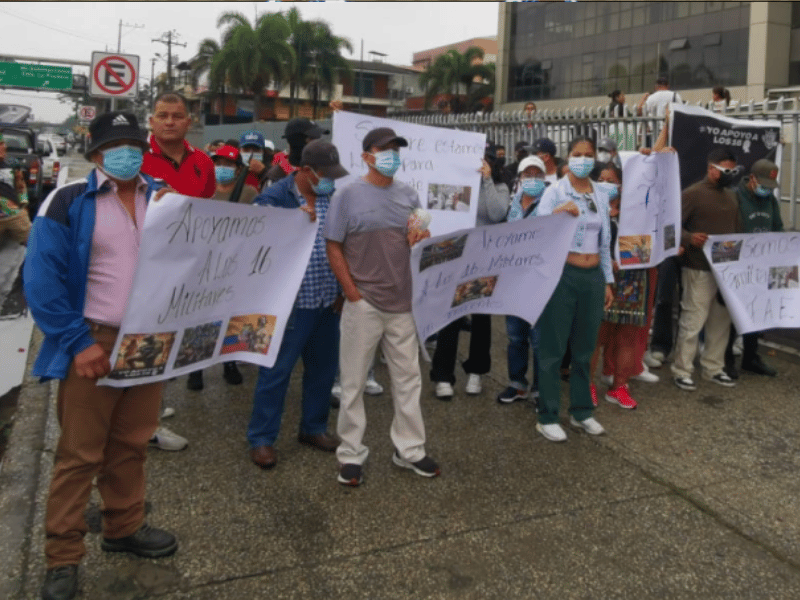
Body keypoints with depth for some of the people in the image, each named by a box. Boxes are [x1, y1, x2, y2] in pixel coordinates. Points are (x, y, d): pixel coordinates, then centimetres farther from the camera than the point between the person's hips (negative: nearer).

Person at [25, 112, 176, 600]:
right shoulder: (67, 202, -7)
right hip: (93, 343, -4)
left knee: (132, 445, 16)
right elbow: (42, 281, -12)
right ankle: (63, 558, 16)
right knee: (80, 454, 3)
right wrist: (78, 342, -17)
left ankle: (125, 527, 33)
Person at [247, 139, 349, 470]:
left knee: (323, 368, 14)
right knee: (276, 371, 2)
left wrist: (343, 289, 10)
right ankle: (261, 438, 16)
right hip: (290, 302, -5)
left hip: (328, 300, 6)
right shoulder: (274, 198, -10)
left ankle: (314, 427, 32)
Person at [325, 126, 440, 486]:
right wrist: (354, 294, -12)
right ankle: (351, 455, 17)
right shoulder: (349, 195, -6)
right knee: (354, 382, 5)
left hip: (402, 304, 5)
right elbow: (334, 249, -7)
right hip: (363, 305, -5)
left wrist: (422, 237, -7)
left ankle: (410, 450, 25)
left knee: (408, 379, 12)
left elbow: (419, 238, 18)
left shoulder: (408, 196, 8)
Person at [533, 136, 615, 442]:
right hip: (562, 275, -5)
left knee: (584, 349, 13)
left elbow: (605, 242, 16)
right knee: (553, 348, -1)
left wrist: (608, 281, 15)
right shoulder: (555, 192, -5)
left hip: (593, 276, 5)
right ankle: (547, 417, 8)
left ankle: (581, 411, 25)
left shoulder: (601, 195, 11)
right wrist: (557, 213, -36)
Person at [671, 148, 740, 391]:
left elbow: (735, 230, 22)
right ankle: (681, 371, 8)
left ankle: (713, 368, 25)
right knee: (693, 322, -3)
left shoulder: (731, 196, 15)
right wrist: (689, 238, -31)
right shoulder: (692, 194, -9)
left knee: (721, 321, 13)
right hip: (700, 270, -7)